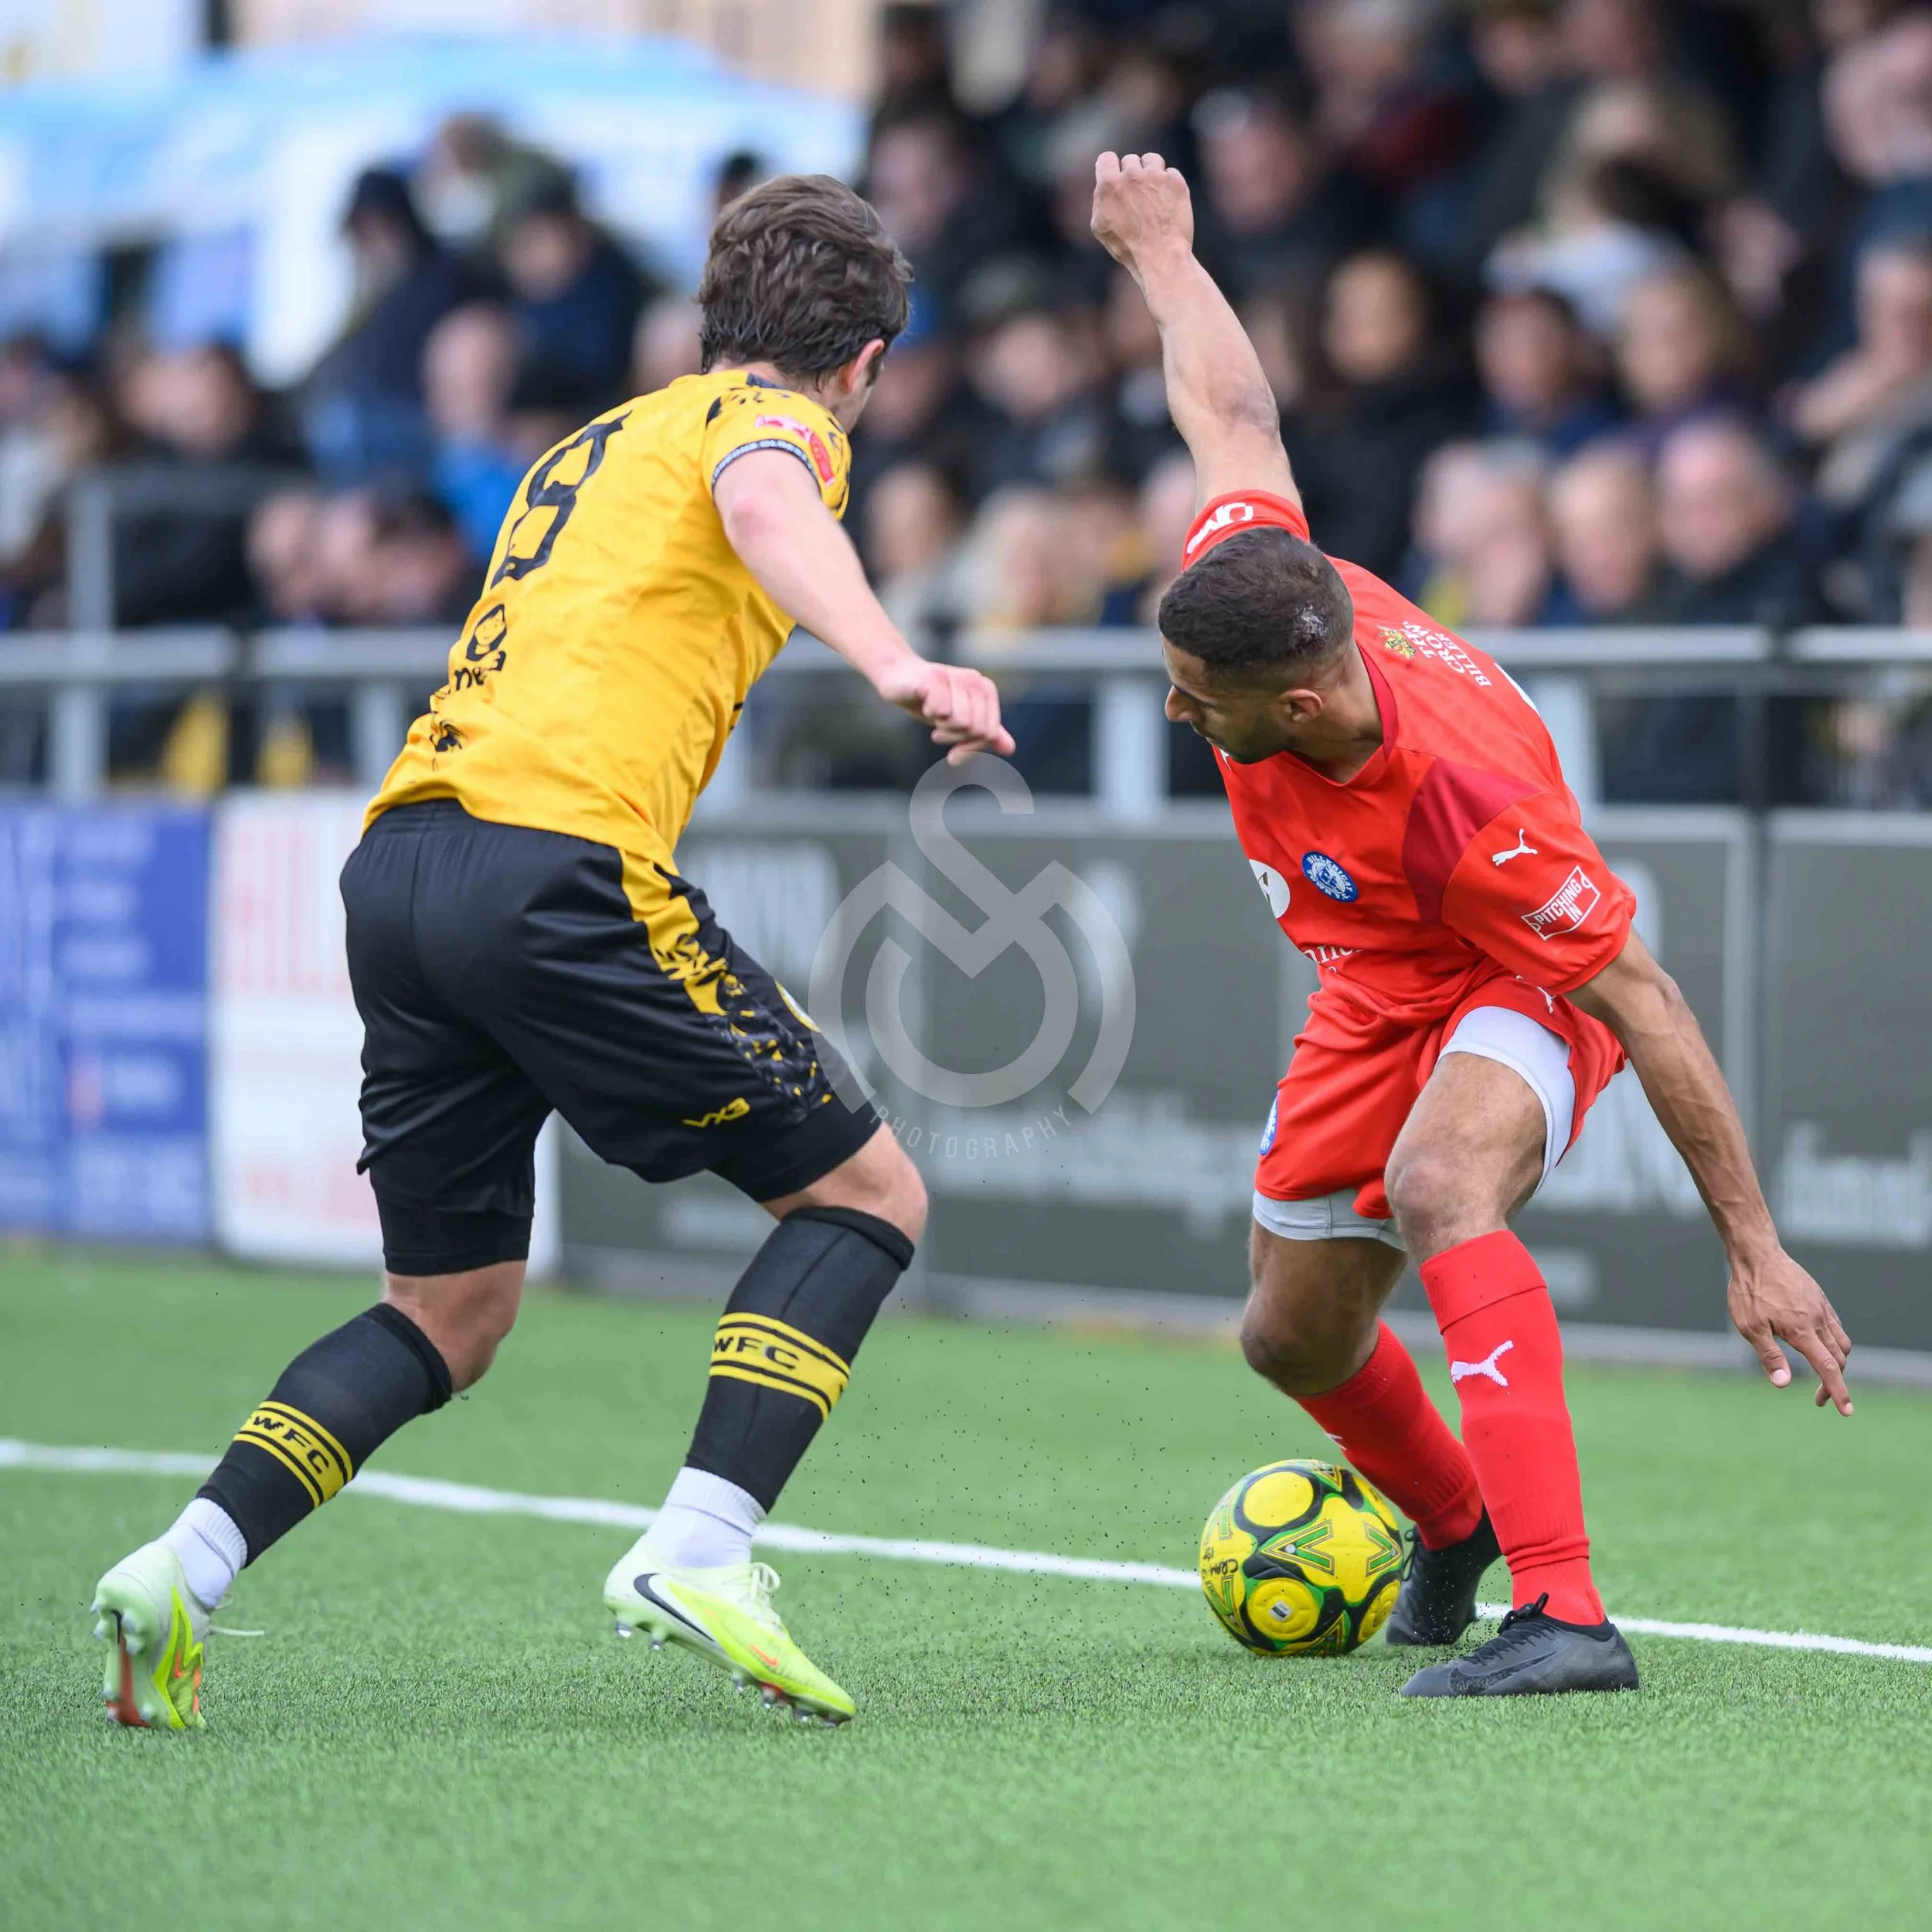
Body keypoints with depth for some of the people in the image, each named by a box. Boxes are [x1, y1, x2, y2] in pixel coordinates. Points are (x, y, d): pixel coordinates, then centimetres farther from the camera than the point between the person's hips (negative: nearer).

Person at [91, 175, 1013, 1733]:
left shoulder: (601, 440, 31)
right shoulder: (775, 418, 7)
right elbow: (760, 506, -17)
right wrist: (895, 665, -33)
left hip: (399, 860, 8)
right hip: (559, 866, -8)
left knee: (451, 1309, 18)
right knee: (865, 1193, 5)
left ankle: (188, 1564, 0)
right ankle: (699, 1548, -11)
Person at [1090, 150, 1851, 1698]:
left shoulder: (1468, 802, -40)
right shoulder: (1248, 574, -25)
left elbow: (1644, 1005, -33)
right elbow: (1233, 415, -4)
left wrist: (1756, 1253, -31)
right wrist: (1162, 256, 15)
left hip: (1527, 987, -7)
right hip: (1382, 989, 7)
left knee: (1439, 1183, -39)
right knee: (1294, 1338, 13)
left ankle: (1563, 1614, -45)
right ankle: (1454, 1520, 48)